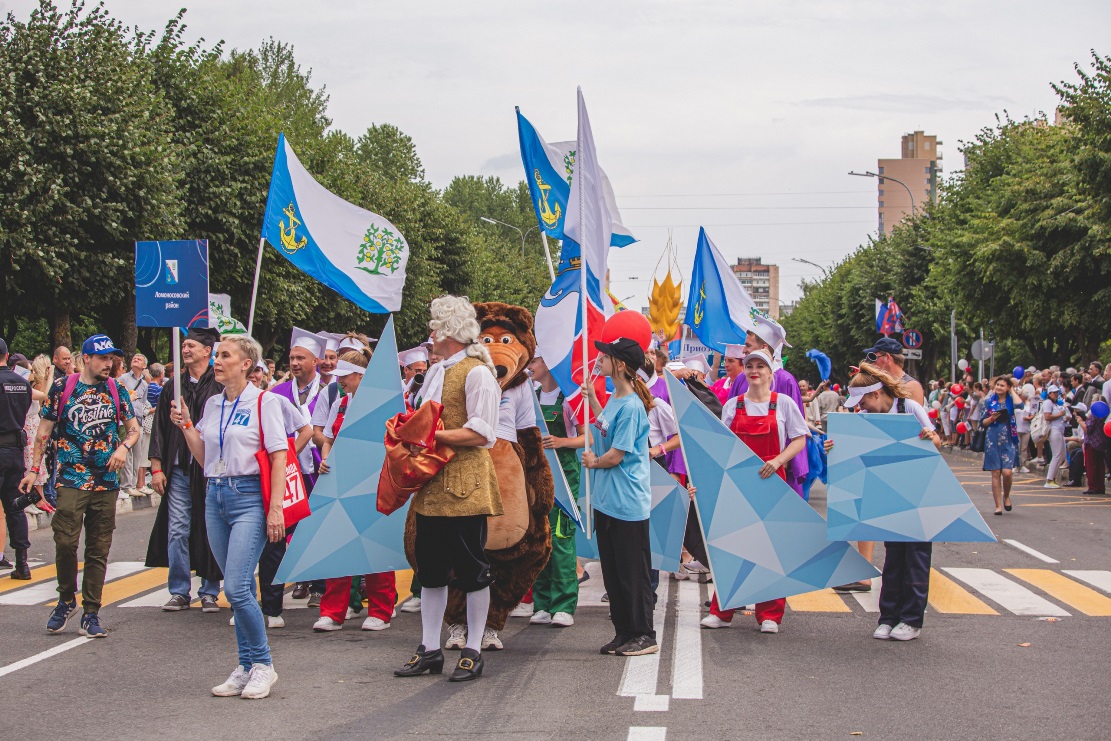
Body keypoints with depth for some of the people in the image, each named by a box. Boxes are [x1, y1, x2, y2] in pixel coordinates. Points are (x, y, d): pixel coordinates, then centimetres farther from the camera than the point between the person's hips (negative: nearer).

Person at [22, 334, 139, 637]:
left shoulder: (116, 391, 9)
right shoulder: (62, 388, 1)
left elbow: (133, 428, 14)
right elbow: (45, 430, 6)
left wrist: (124, 447, -6)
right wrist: (34, 468, 2)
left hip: (106, 482, 3)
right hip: (71, 479, -3)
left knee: (99, 550, 4)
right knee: (65, 542, -12)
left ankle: (91, 613, 10)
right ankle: (67, 600, 12)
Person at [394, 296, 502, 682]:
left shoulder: (477, 373, -10)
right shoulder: (435, 372, 18)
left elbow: (481, 433, -17)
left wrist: (432, 434, -18)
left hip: (465, 484, -9)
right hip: (432, 484, 9)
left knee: (471, 569, 0)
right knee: (430, 568, 11)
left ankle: (473, 651, 9)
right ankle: (430, 650, 19)